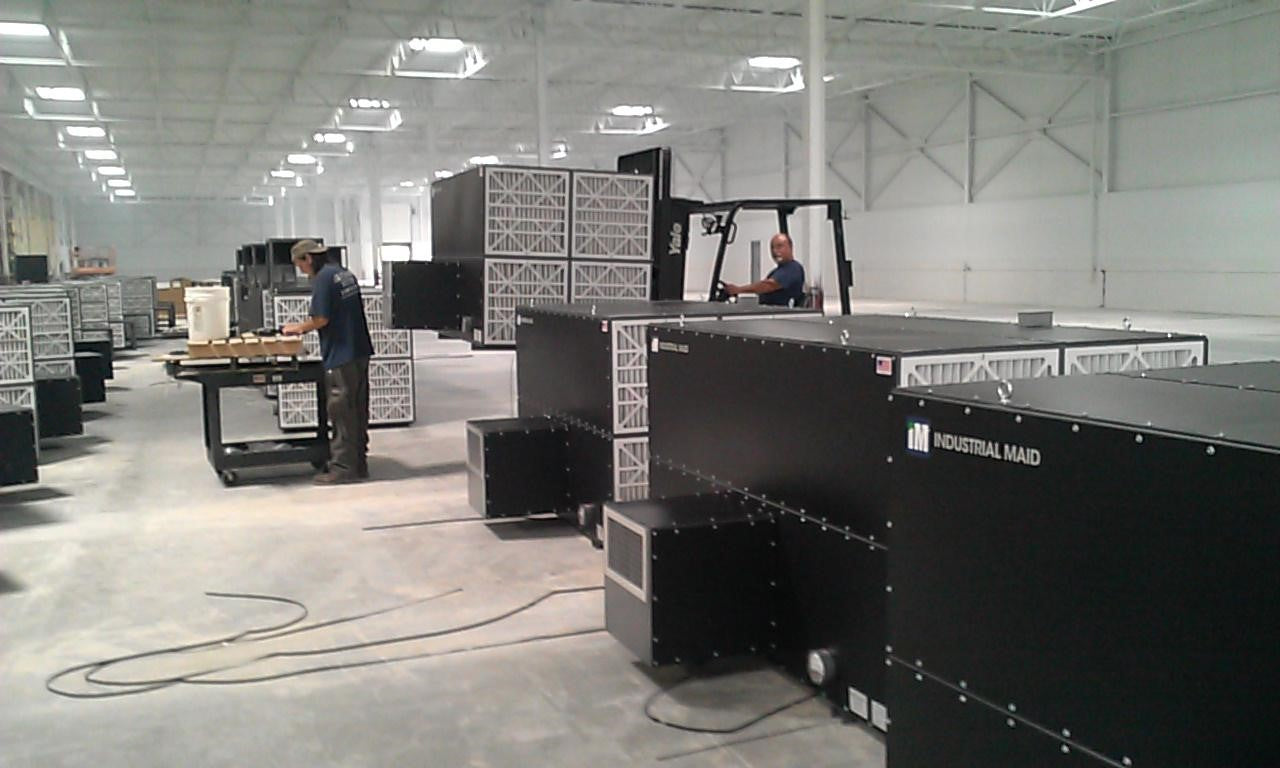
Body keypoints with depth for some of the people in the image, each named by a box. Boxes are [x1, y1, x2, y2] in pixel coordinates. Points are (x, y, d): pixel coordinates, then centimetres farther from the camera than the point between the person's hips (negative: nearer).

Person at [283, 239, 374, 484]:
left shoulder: (323, 278, -13)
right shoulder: (345, 274, 14)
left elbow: (321, 319, -17)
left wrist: (299, 327, 1)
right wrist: (306, 327, 16)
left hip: (341, 357, -9)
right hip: (360, 352, 9)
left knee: (342, 413, -2)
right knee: (358, 411, 13)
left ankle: (343, 467, 2)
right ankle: (358, 463, 21)